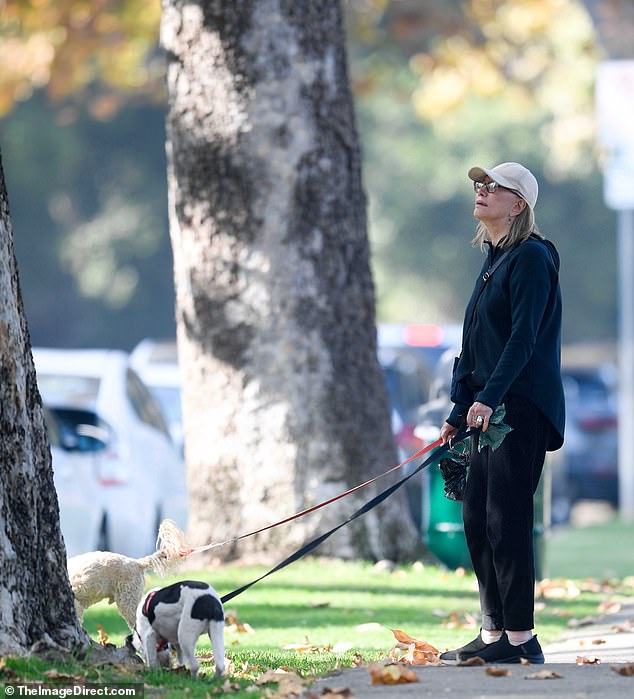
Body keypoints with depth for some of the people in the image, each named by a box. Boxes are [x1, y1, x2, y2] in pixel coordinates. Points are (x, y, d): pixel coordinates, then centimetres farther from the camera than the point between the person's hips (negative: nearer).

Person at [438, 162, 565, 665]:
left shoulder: (531, 257, -10)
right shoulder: (494, 260, 18)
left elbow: (523, 337, -19)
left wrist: (489, 397, -26)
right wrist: (459, 412, 19)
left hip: (523, 406, -9)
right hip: (491, 410, 9)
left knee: (506, 518, -10)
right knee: (477, 516, 8)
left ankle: (521, 638, -7)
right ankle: (493, 634, 14)